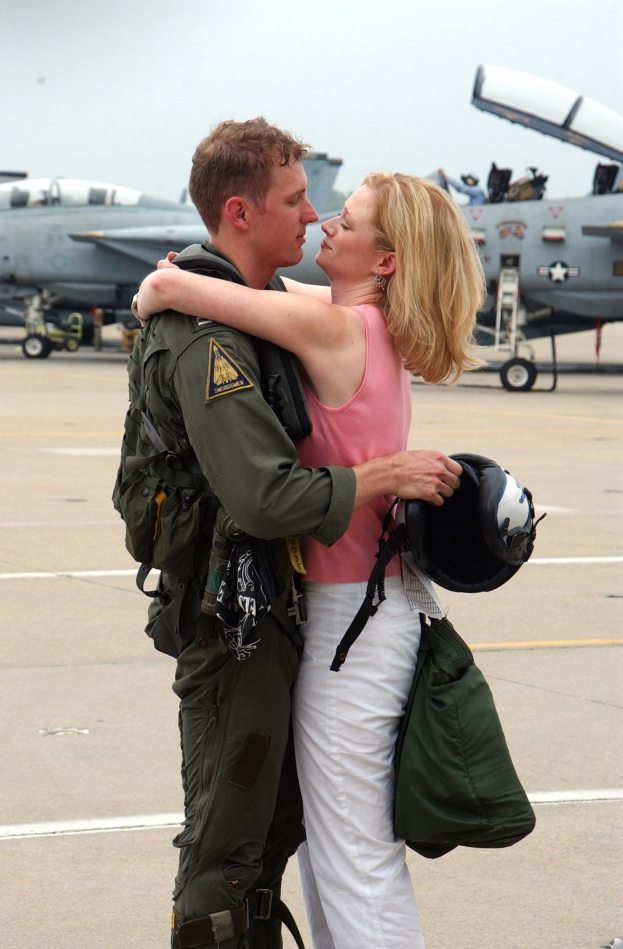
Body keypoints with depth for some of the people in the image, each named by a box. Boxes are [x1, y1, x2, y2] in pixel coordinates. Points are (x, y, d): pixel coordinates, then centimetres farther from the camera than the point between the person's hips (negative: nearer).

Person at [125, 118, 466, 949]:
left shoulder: (266, 305, 11)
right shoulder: (206, 340, -22)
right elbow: (266, 498, -31)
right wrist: (385, 477, -22)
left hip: (274, 605, 10)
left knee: (277, 822, 20)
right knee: (225, 847, 0)